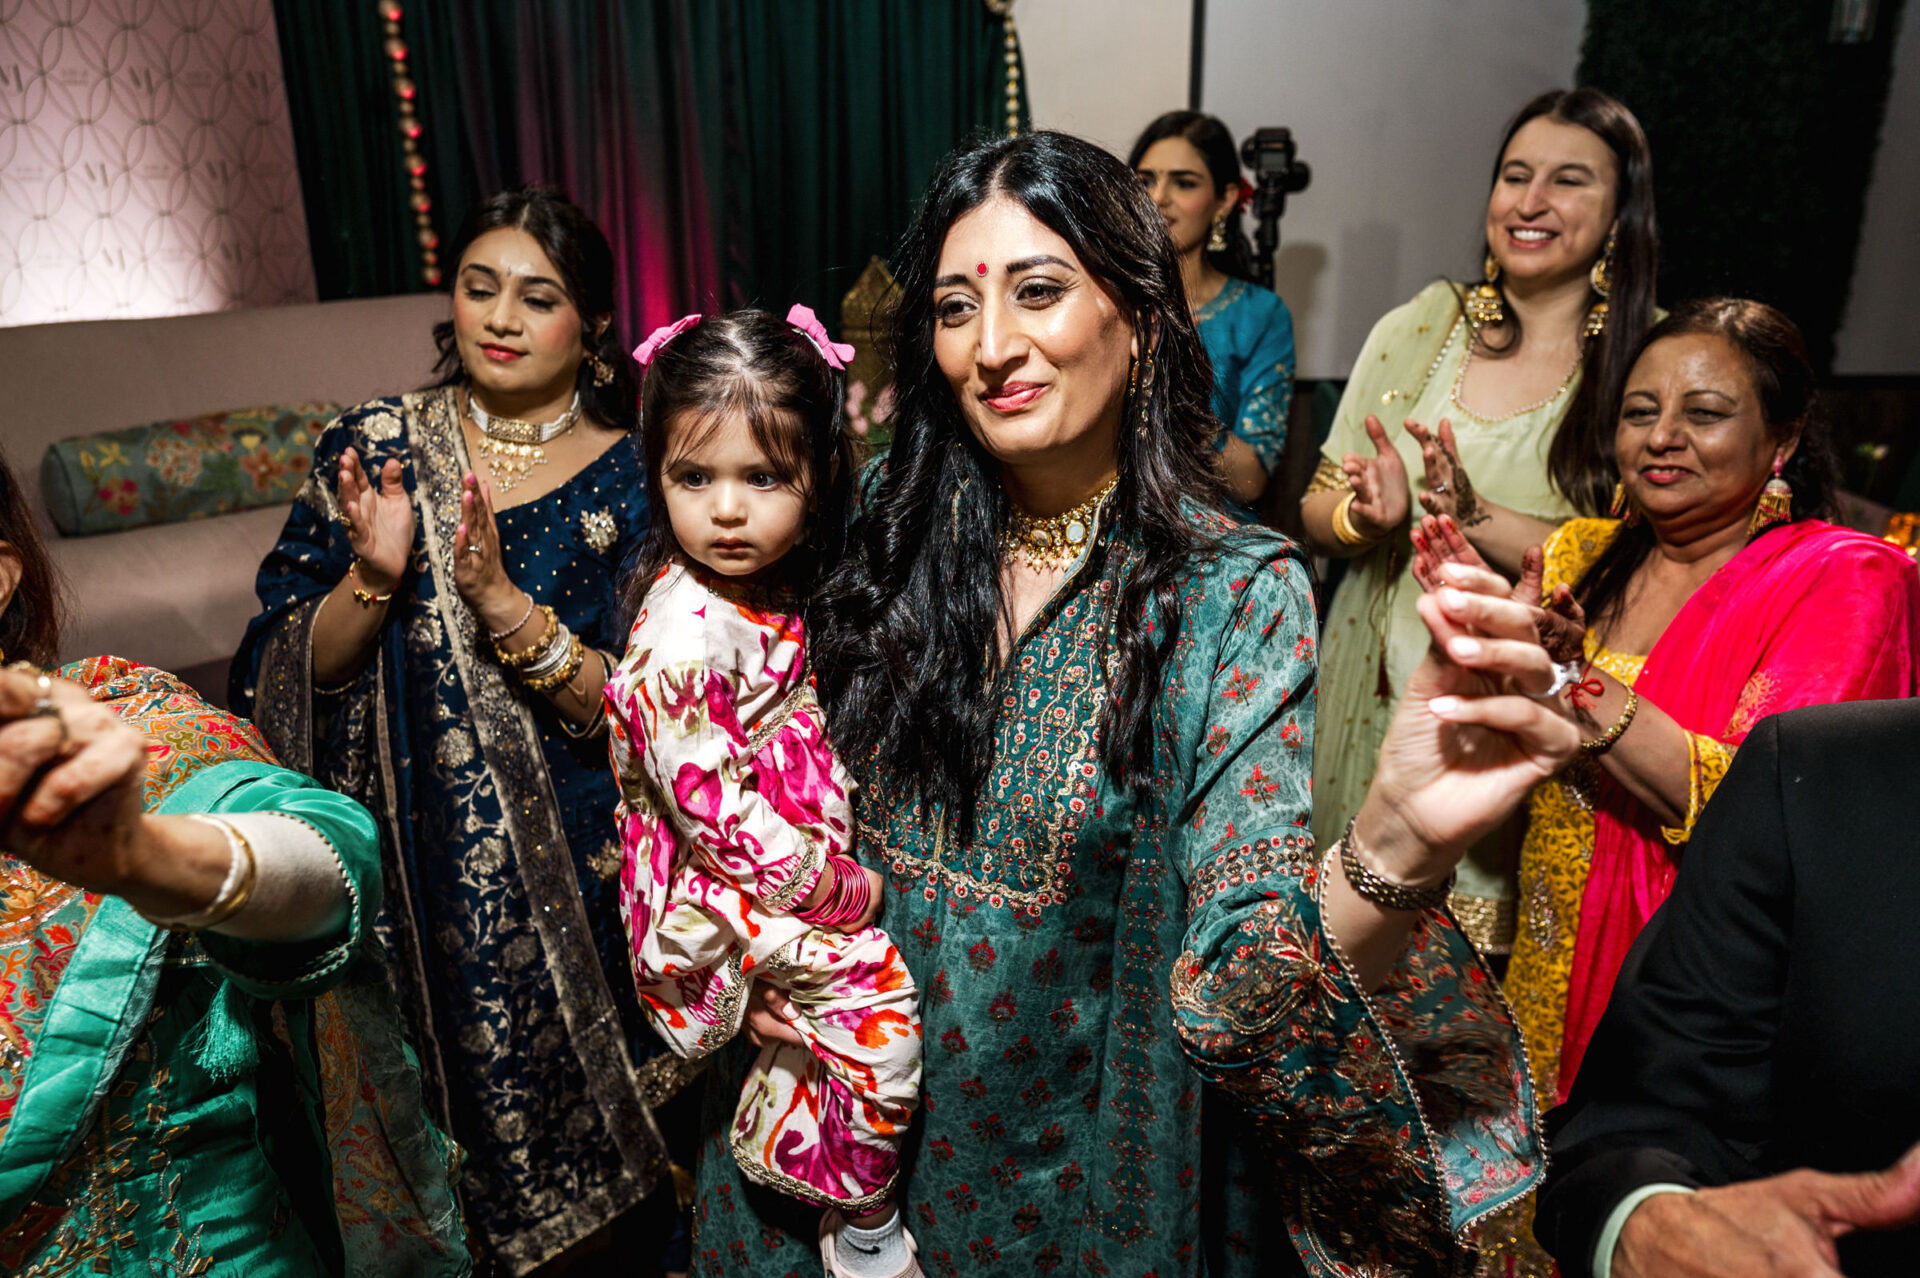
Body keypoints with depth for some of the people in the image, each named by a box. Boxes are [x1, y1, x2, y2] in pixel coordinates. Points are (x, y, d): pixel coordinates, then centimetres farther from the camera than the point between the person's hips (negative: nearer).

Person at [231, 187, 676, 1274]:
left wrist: (499, 599, -24)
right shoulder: (373, 445, 0)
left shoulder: (632, 479, -6)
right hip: (402, 852, 2)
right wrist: (374, 576, -19)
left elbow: (629, 709, -12)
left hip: (568, 866, -1)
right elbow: (294, 672, -1)